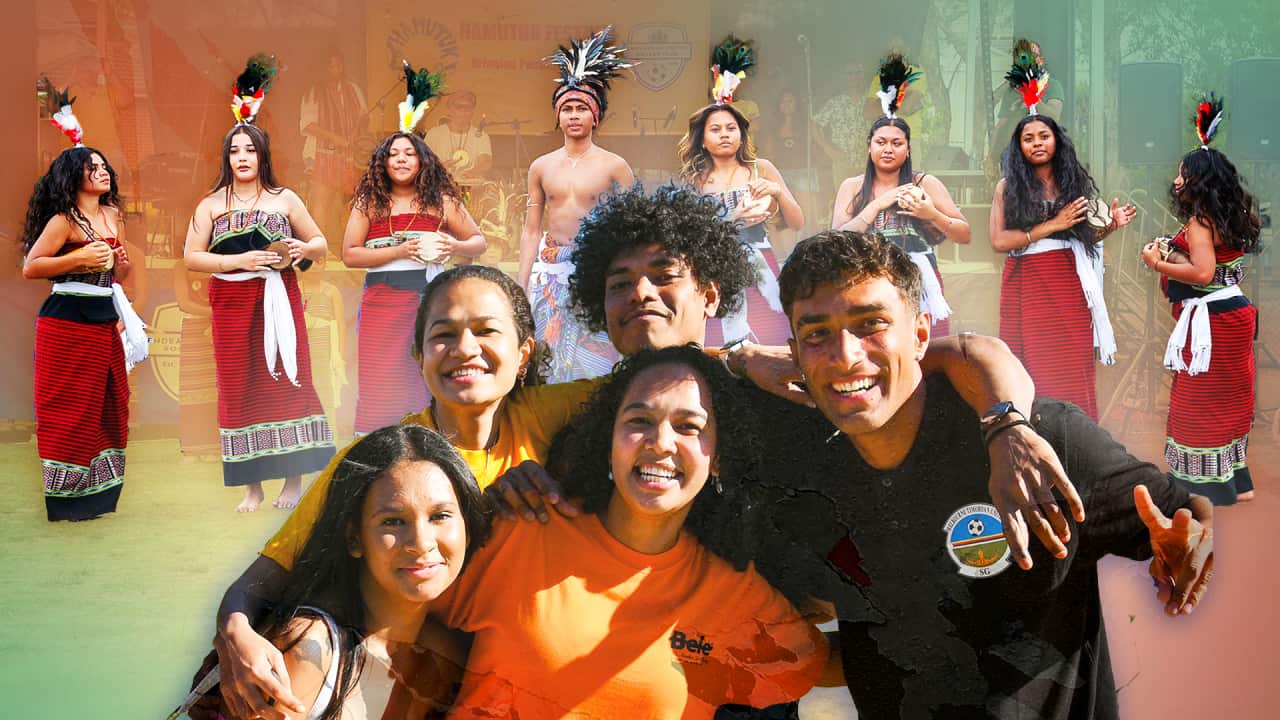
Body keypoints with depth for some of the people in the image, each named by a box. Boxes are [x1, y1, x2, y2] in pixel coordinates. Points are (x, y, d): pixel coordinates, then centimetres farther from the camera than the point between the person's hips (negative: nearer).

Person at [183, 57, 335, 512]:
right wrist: (239, 261, -12)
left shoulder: (285, 199, 8)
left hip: (279, 301, 0)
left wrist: (303, 249, -9)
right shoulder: (211, 205, 8)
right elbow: (191, 257, 2)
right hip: (231, 305, 1)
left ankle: (294, 479, 6)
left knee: (287, 381, -3)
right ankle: (251, 485, 7)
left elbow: (321, 243, 14)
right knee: (239, 387, 0)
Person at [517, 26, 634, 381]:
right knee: (550, 355, 5)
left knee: (594, 357, -2)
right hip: (550, 270, 3)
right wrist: (521, 284, 5)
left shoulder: (614, 166, 1)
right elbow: (531, 230, 10)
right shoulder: (541, 167, 9)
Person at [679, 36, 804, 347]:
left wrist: (778, 192, -9)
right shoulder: (693, 180, 4)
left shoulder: (761, 169, 7)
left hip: (761, 274, 1)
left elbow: (797, 223, 7)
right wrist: (734, 221, -13)